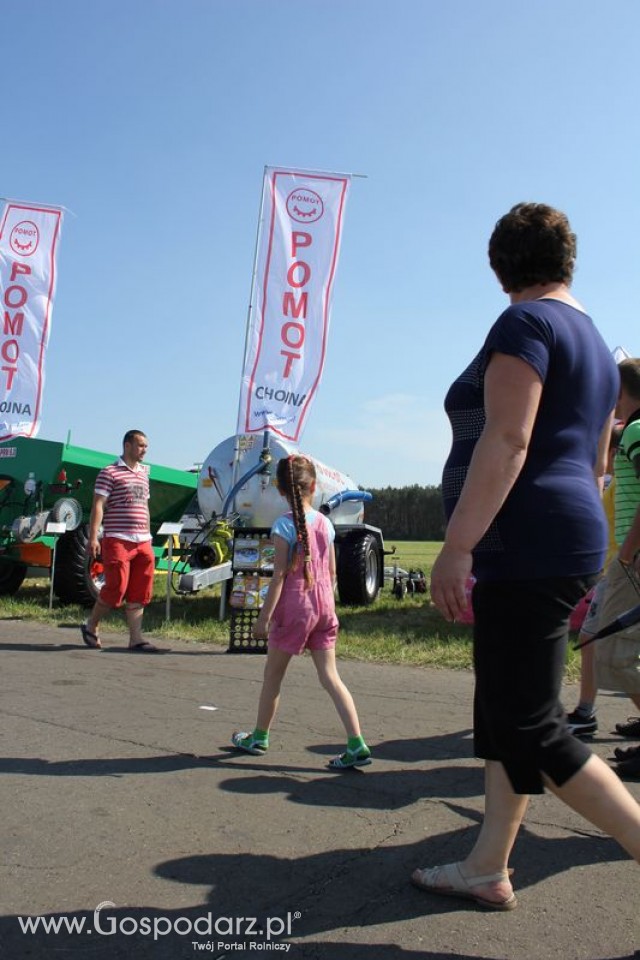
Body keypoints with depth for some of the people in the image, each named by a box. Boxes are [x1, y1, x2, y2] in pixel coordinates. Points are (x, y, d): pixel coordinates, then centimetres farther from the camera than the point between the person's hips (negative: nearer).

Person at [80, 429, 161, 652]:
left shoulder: (143, 474, 18)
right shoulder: (110, 473, -3)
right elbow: (98, 506, -9)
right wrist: (93, 537, -16)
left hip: (142, 542, 7)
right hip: (117, 540, -7)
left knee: (139, 593, 4)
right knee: (116, 589, -4)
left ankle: (136, 638, 7)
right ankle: (90, 626, 18)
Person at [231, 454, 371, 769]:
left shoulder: (284, 525, -13)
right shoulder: (325, 523, 4)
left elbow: (279, 576, -15)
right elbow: (332, 573, 9)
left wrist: (264, 616, -10)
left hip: (294, 607, -5)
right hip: (323, 607, 5)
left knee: (273, 675, 13)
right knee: (330, 677, 7)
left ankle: (259, 737, 29)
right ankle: (357, 746, 1)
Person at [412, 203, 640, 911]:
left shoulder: (525, 323, -8)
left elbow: (506, 440, -21)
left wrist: (456, 547, -22)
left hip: (523, 546, -10)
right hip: (568, 542, 10)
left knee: (528, 728, -6)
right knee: (500, 709, 14)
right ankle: (487, 870, 23)